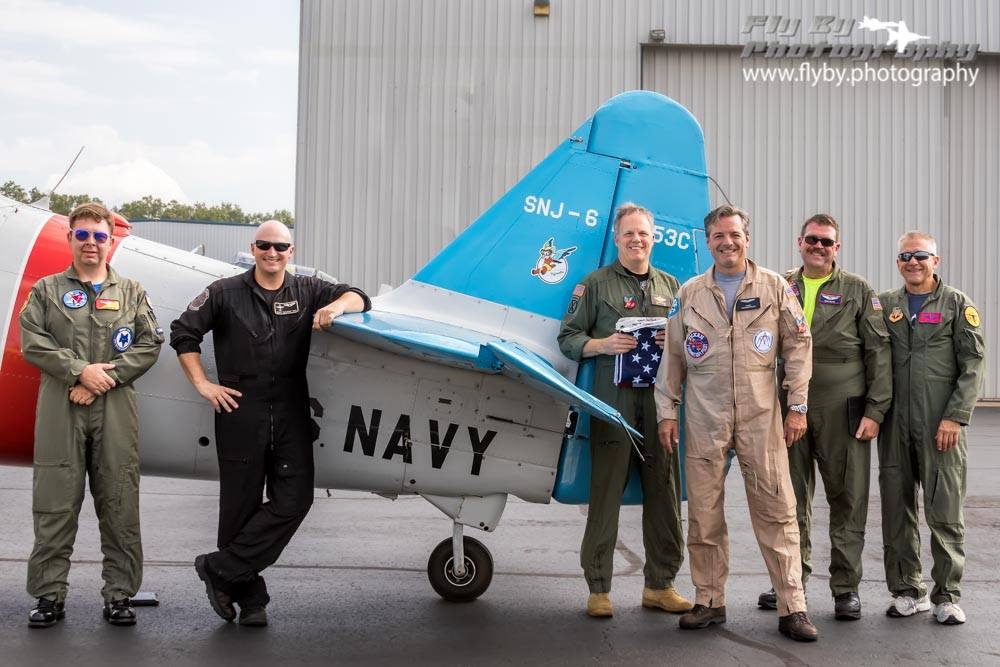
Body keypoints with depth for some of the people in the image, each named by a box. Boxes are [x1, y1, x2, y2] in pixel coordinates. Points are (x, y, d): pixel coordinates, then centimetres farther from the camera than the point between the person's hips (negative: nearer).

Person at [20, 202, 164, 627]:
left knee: (119, 505, 1)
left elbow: (150, 344, 3)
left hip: (115, 409, 1)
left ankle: (119, 594, 9)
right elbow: (31, 340, -1)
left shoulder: (131, 293, 13)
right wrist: (80, 370, -12)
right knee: (55, 505, 0)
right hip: (60, 409, 0)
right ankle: (50, 595, 9)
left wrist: (106, 377, -9)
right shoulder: (47, 290, 12)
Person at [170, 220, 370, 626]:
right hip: (241, 413, -2)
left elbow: (358, 298, 8)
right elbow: (183, 333, 6)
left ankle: (221, 568, 2)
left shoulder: (306, 292, 11)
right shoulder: (226, 293, 5)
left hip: (291, 414, 2)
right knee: (241, 505, 3)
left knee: (294, 500, -8)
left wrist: (337, 306, -14)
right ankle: (249, 598, 14)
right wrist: (202, 385, -1)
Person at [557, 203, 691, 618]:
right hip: (613, 398, -4)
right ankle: (598, 588, 3)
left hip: (660, 398, 4)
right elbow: (568, 338, 4)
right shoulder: (595, 285, 7)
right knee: (606, 493, -4)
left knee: (664, 493, 5)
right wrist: (603, 344, -13)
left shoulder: (670, 286, 18)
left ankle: (660, 586, 16)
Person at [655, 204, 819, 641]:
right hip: (703, 417, 2)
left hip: (761, 416, -2)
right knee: (703, 512, 5)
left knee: (776, 510, -3)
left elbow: (798, 345, 5)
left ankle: (792, 608, 3)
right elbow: (673, 356, 12)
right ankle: (709, 602, 17)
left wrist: (797, 407, 0)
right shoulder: (689, 293, 9)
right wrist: (667, 412, 7)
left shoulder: (774, 288, 4)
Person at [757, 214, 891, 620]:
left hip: (842, 413, -2)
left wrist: (875, 411, -6)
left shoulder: (857, 291, 4)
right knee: (792, 499, 9)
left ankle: (846, 587, 12)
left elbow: (879, 353, 1)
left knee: (848, 500, 2)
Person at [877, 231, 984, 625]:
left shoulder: (957, 305, 4)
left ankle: (947, 595, 9)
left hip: (941, 426, -3)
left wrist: (955, 417, -9)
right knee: (896, 511, 6)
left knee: (944, 512, -1)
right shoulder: (885, 305, 12)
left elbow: (972, 366, -1)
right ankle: (907, 590, 18)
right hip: (894, 426, 3)